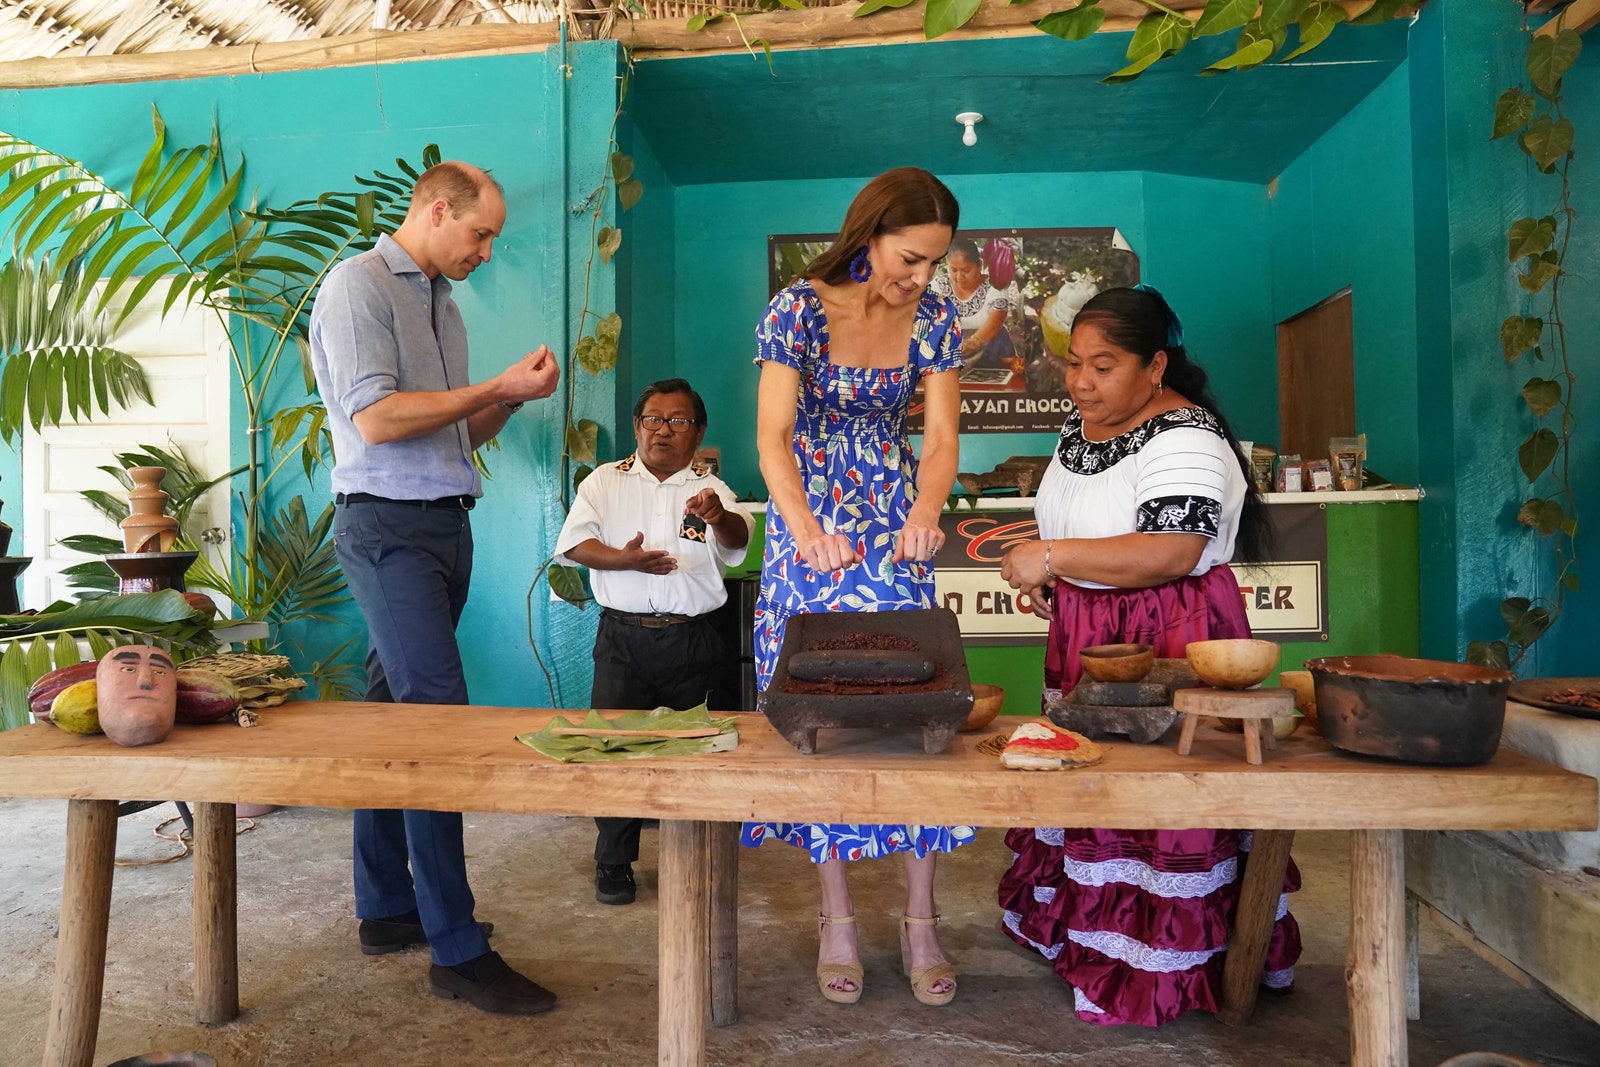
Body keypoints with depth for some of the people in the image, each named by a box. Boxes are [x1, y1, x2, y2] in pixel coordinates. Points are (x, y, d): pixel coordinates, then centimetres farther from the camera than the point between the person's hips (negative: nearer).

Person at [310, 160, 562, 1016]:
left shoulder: (440, 301, 20)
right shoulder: (359, 284, -6)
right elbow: (377, 419, -17)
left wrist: (512, 399, 4)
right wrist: (499, 386, -13)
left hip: (446, 525, 9)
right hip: (388, 527, -9)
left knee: (395, 718, 12)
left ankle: (387, 909, 23)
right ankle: (457, 952, -5)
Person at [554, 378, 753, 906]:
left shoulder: (710, 489, 6)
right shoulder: (606, 481, 9)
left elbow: (737, 541, -14)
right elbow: (573, 544, -1)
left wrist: (719, 517, -38)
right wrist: (623, 559, -18)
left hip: (694, 640, 0)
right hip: (624, 637, 0)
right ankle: (613, 865, 19)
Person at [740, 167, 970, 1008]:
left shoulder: (935, 319, 0)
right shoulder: (798, 309, -10)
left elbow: (941, 435, -4)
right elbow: (772, 439, -15)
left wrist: (925, 514, -25)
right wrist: (806, 529, -33)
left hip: (896, 523, 3)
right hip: (812, 526, -2)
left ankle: (920, 922, 10)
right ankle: (837, 919, 13)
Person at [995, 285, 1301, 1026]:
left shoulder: (1184, 441, -20)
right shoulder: (1081, 422, 8)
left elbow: (1171, 553, -30)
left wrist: (1053, 556, -28)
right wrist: (1046, 576, 6)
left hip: (1166, 640, -9)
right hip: (1088, 633, 9)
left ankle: (1157, 971, 17)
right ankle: (1070, 922, 36)